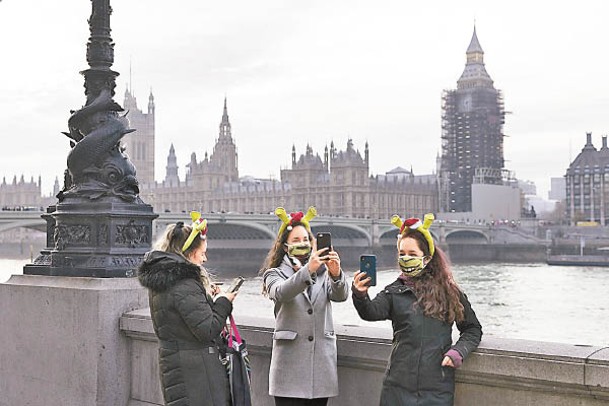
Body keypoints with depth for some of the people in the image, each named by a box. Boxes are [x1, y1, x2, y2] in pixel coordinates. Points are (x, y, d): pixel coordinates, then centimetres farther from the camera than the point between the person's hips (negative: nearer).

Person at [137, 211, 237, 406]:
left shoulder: (158, 283, 11)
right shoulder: (186, 287, -19)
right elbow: (207, 329, -18)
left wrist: (207, 296, 10)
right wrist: (222, 302, -5)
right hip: (195, 369, -9)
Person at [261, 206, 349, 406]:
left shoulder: (323, 272, 12)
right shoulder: (275, 274, 7)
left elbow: (341, 295, -6)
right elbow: (281, 292, -17)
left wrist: (336, 274, -28)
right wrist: (307, 269, -33)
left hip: (322, 361, 2)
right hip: (290, 365, -2)